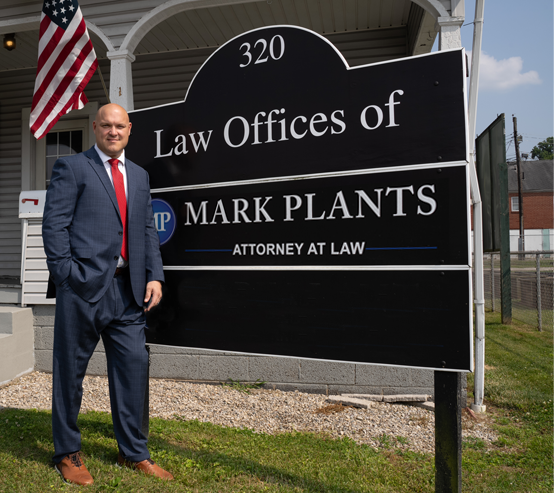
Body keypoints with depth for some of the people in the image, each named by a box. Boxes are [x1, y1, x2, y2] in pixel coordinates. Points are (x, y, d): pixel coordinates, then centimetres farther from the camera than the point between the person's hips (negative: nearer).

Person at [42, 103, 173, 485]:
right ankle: (67, 453, 28)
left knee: (134, 367, 7)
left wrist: (155, 275, 4)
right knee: (70, 370, 8)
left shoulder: (140, 176, 19)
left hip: (127, 289, 5)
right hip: (84, 285, -4)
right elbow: (54, 224, -4)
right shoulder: (71, 168, 4)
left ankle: (134, 453, 24)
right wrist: (67, 276, -12)